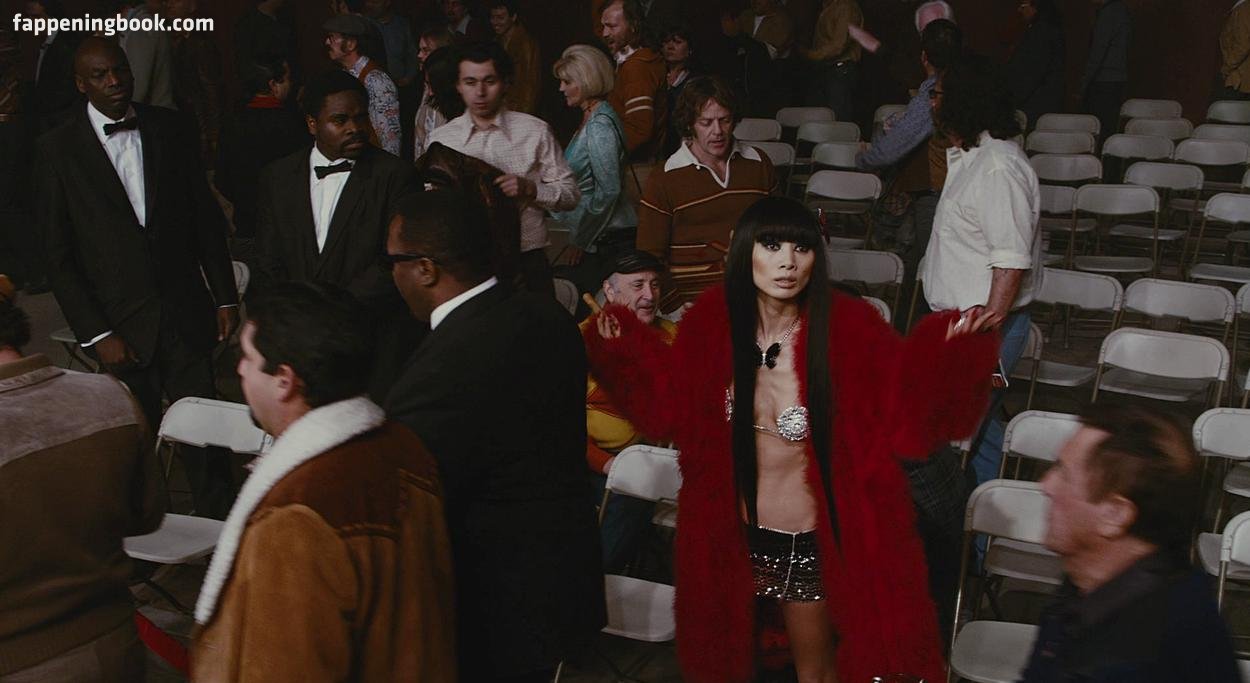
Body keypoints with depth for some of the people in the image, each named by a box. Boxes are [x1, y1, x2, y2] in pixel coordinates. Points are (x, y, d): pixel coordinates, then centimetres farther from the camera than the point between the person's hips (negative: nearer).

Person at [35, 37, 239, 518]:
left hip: (185, 312, 2)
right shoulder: (57, 149, -2)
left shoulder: (171, 129, 5)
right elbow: (58, 254, -2)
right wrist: (95, 333, -7)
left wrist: (225, 297, 6)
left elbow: (207, 217, 10)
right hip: (121, 325, -1)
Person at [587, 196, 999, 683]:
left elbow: (906, 421, -22)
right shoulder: (712, 324, -12)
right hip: (729, 532, 3)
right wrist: (623, 349, -9)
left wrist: (945, 356, -35)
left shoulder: (848, 330, -21)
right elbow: (669, 413, 0)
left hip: (810, 540, -3)